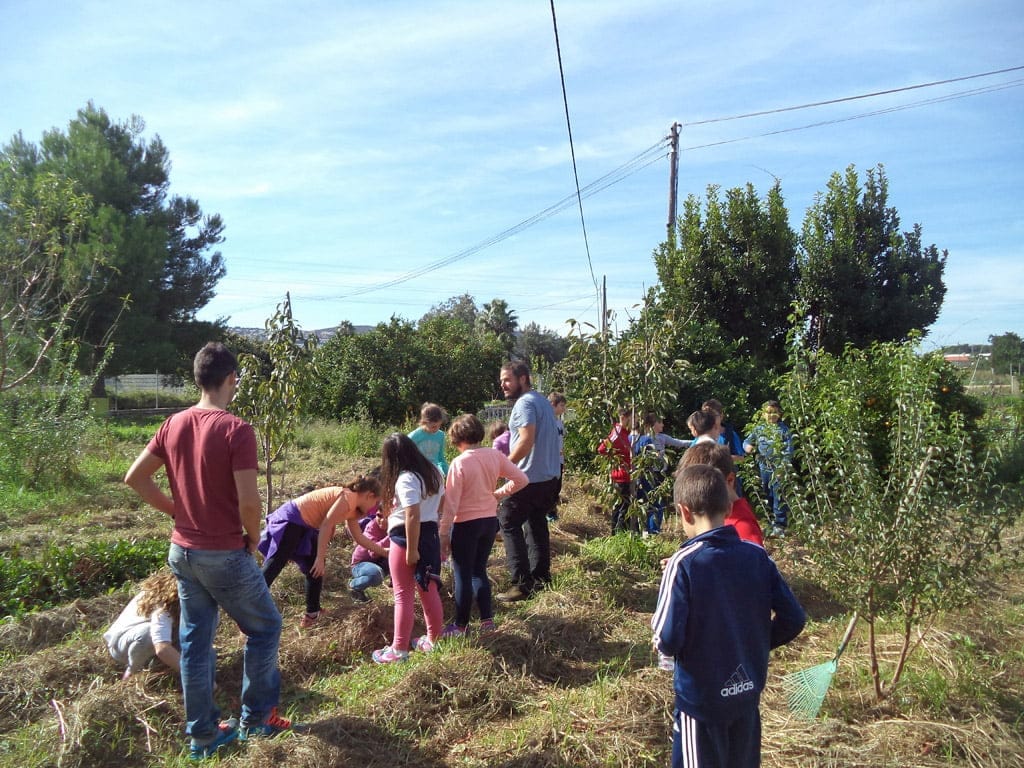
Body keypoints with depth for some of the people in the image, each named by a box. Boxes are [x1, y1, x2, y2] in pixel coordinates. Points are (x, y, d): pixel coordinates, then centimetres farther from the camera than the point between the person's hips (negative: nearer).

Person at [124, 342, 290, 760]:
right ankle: (256, 717, 24)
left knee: (195, 641, 15)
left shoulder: (174, 425, 1)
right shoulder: (236, 429, -19)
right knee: (264, 627, 14)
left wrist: (176, 510, 12)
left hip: (182, 551, 7)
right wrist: (253, 538, -4)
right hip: (225, 554, -7)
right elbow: (249, 501, -23)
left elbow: (135, 477, 8)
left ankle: (202, 734, 27)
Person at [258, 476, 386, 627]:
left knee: (315, 569, 13)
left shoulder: (352, 509, 15)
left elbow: (360, 538, 23)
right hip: (290, 521, -10)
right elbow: (326, 525, -22)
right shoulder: (349, 497, -16)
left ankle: (312, 613, 21)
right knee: (272, 568, -13)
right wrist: (320, 558, -21)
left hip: (303, 526, 10)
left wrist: (383, 552, 26)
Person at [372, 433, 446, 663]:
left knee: (404, 595, 2)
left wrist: (411, 549, -22)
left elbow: (412, 516, -26)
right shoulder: (432, 472, 7)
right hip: (431, 535, 9)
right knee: (429, 590, 17)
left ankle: (399, 650, 11)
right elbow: (442, 504, 15)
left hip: (406, 539, -8)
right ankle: (433, 640, 28)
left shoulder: (405, 479, -20)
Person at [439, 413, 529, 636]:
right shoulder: (495, 456, -3)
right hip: (490, 521, 6)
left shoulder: (459, 463, -19)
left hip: (466, 524, -6)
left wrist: (444, 534, -9)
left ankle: (460, 626, 19)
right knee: (479, 571, 20)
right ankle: (487, 620, 23)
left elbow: (451, 503, -16)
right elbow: (522, 480, 0)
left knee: (463, 575, 7)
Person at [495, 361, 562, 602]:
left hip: (529, 479, -10)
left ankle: (522, 583, -4)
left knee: (508, 523, -2)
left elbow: (526, 441, -25)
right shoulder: (542, 400, 15)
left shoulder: (525, 403, -15)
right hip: (549, 476, 10)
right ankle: (541, 578, 24)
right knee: (537, 524, 17)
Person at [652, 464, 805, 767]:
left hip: (702, 699, -4)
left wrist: (660, 641, -1)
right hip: (748, 694, 5)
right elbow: (793, 620, -3)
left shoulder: (683, 563, -22)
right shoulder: (758, 556, -8)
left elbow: (668, 640, -23)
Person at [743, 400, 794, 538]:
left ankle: (780, 526, 2)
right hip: (763, 469, 5)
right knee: (767, 498, 13)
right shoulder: (759, 429, 10)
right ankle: (771, 523, 24)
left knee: (779, 499, -5)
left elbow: (788, 450, -8)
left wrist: (782, 467, -16)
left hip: (778, 470, -5)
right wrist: (748, 446, -8)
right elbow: (747, 441, 17)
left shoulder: (783, 429, -4)